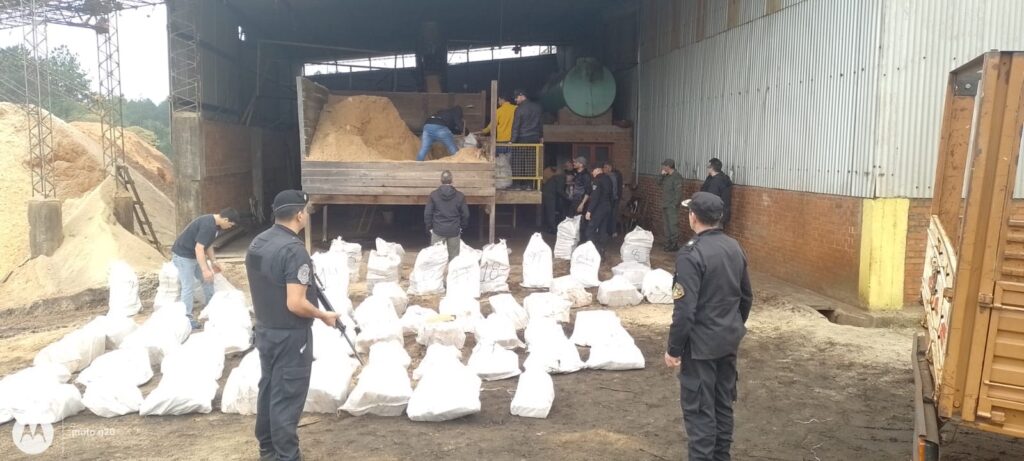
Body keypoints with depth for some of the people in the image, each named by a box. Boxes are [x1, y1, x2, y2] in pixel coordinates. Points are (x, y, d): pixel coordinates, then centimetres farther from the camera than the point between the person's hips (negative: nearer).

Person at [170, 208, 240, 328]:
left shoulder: (215, 224, 3)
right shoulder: (207, 225, -29)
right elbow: (199, 248, -31)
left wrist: (213, 261, 13)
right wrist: (205, 269, -32)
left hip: (195, 255, 10)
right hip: (183, 255, -10)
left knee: (207, 280, 15)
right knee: (189, 286, -8)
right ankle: (186, 316, 0)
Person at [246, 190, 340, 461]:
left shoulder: (256, 243, 3)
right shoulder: (294, 250, -24)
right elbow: (295, 304, -27)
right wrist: (324, 316, -12)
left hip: (264, 329, 9)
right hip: (290, 335, -9)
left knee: (268, 389, 19)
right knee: (287, 396, 2)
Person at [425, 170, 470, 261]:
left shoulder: (433, 195, -3)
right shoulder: (460, 196, -1)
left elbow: (427, 213, -2)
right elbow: (465, 214, 3)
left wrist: (429, 227, 9)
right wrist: (462, 227, 16)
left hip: (438, 230, 0)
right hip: (454, 231, 1)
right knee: (454, 257, 7)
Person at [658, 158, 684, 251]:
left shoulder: (677, 176, -13)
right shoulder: (667, 176, 12)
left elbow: (679, 192, -17)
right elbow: (659, 183, 17)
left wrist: (675, 204, -20)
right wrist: (662, 175, 1)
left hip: (672, 206, -9)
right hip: (665, 205, 9)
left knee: (673, 225, -10)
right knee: (667, 225, 13)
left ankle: (675, 244, -6)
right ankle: (668, 244, 20)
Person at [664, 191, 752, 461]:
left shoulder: (691, 254, -22)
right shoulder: (735, 248, 3)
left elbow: (685, 310, -23)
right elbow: (746, 297, 13)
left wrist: (674, 349, -13)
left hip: (702, 344, -8)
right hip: (730, 340, 8)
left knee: (699, 409, 2)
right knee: (724, 403, 19)